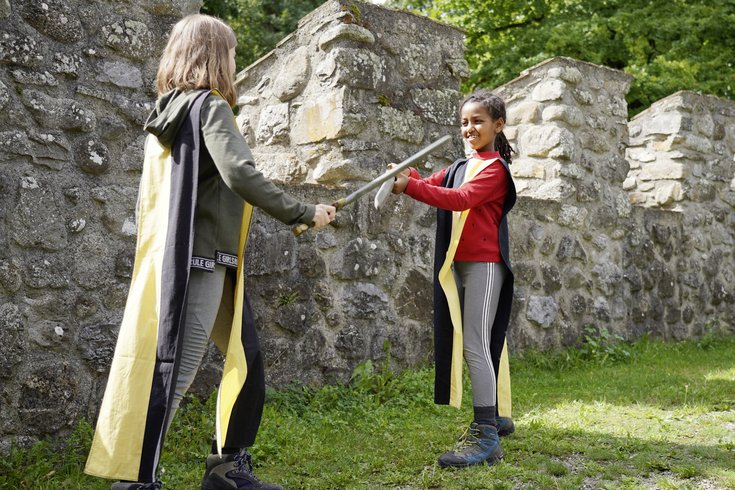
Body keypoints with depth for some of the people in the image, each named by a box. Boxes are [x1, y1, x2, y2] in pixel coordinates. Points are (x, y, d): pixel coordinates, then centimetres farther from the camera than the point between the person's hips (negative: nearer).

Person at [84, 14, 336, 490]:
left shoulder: (169, 111, 16)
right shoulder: (209, 105, -10)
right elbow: (240, 174, -24)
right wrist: (304, 213, -15)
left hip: (209, 260, 9)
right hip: (200, 259, -9)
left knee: (247, 358, 13)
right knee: (176, 369, -7)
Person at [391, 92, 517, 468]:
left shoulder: (496, 169, -7)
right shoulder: (459, 167, 19)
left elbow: (460, 199, -22)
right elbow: (431, 184, 5)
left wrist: (410, 187, -30)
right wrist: (404, 174, -16)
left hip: (484, 264, -8)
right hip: (458, 265, 8)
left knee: (476, 345, -12)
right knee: (485, 343, 15)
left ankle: (485, 436, -10)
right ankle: (496, 416, 27)